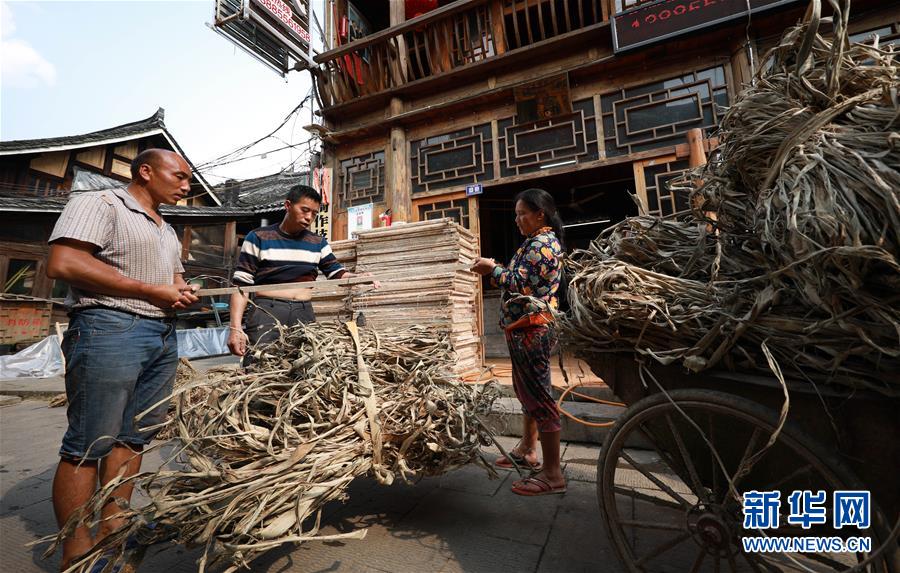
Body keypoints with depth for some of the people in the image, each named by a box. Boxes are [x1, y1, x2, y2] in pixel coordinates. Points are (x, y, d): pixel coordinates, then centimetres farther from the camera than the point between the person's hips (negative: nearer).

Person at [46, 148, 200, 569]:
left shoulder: (168, 232, 24)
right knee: (90, 442, -2)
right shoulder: (98, 204, -1)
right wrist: (149, 290, -14)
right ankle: (76, 552, 9)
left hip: (164, 334, 8)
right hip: (109, 328, -8)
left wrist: (182, 293, 6)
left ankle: (111, 532, 19)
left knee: (133, 437, 9)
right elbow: (62, 264, -14)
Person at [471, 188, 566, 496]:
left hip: (531, 327, -11)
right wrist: (495, 269, 8)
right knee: (528, 390, 19)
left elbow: (520, 285, -20)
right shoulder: (545, 241, 18)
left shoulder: (540, 244, -13)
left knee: (537, 394, -6)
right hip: (529, 327, 11)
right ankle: (528, 450, 35)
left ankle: (553, 474, 5)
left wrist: (493, 268, -7)